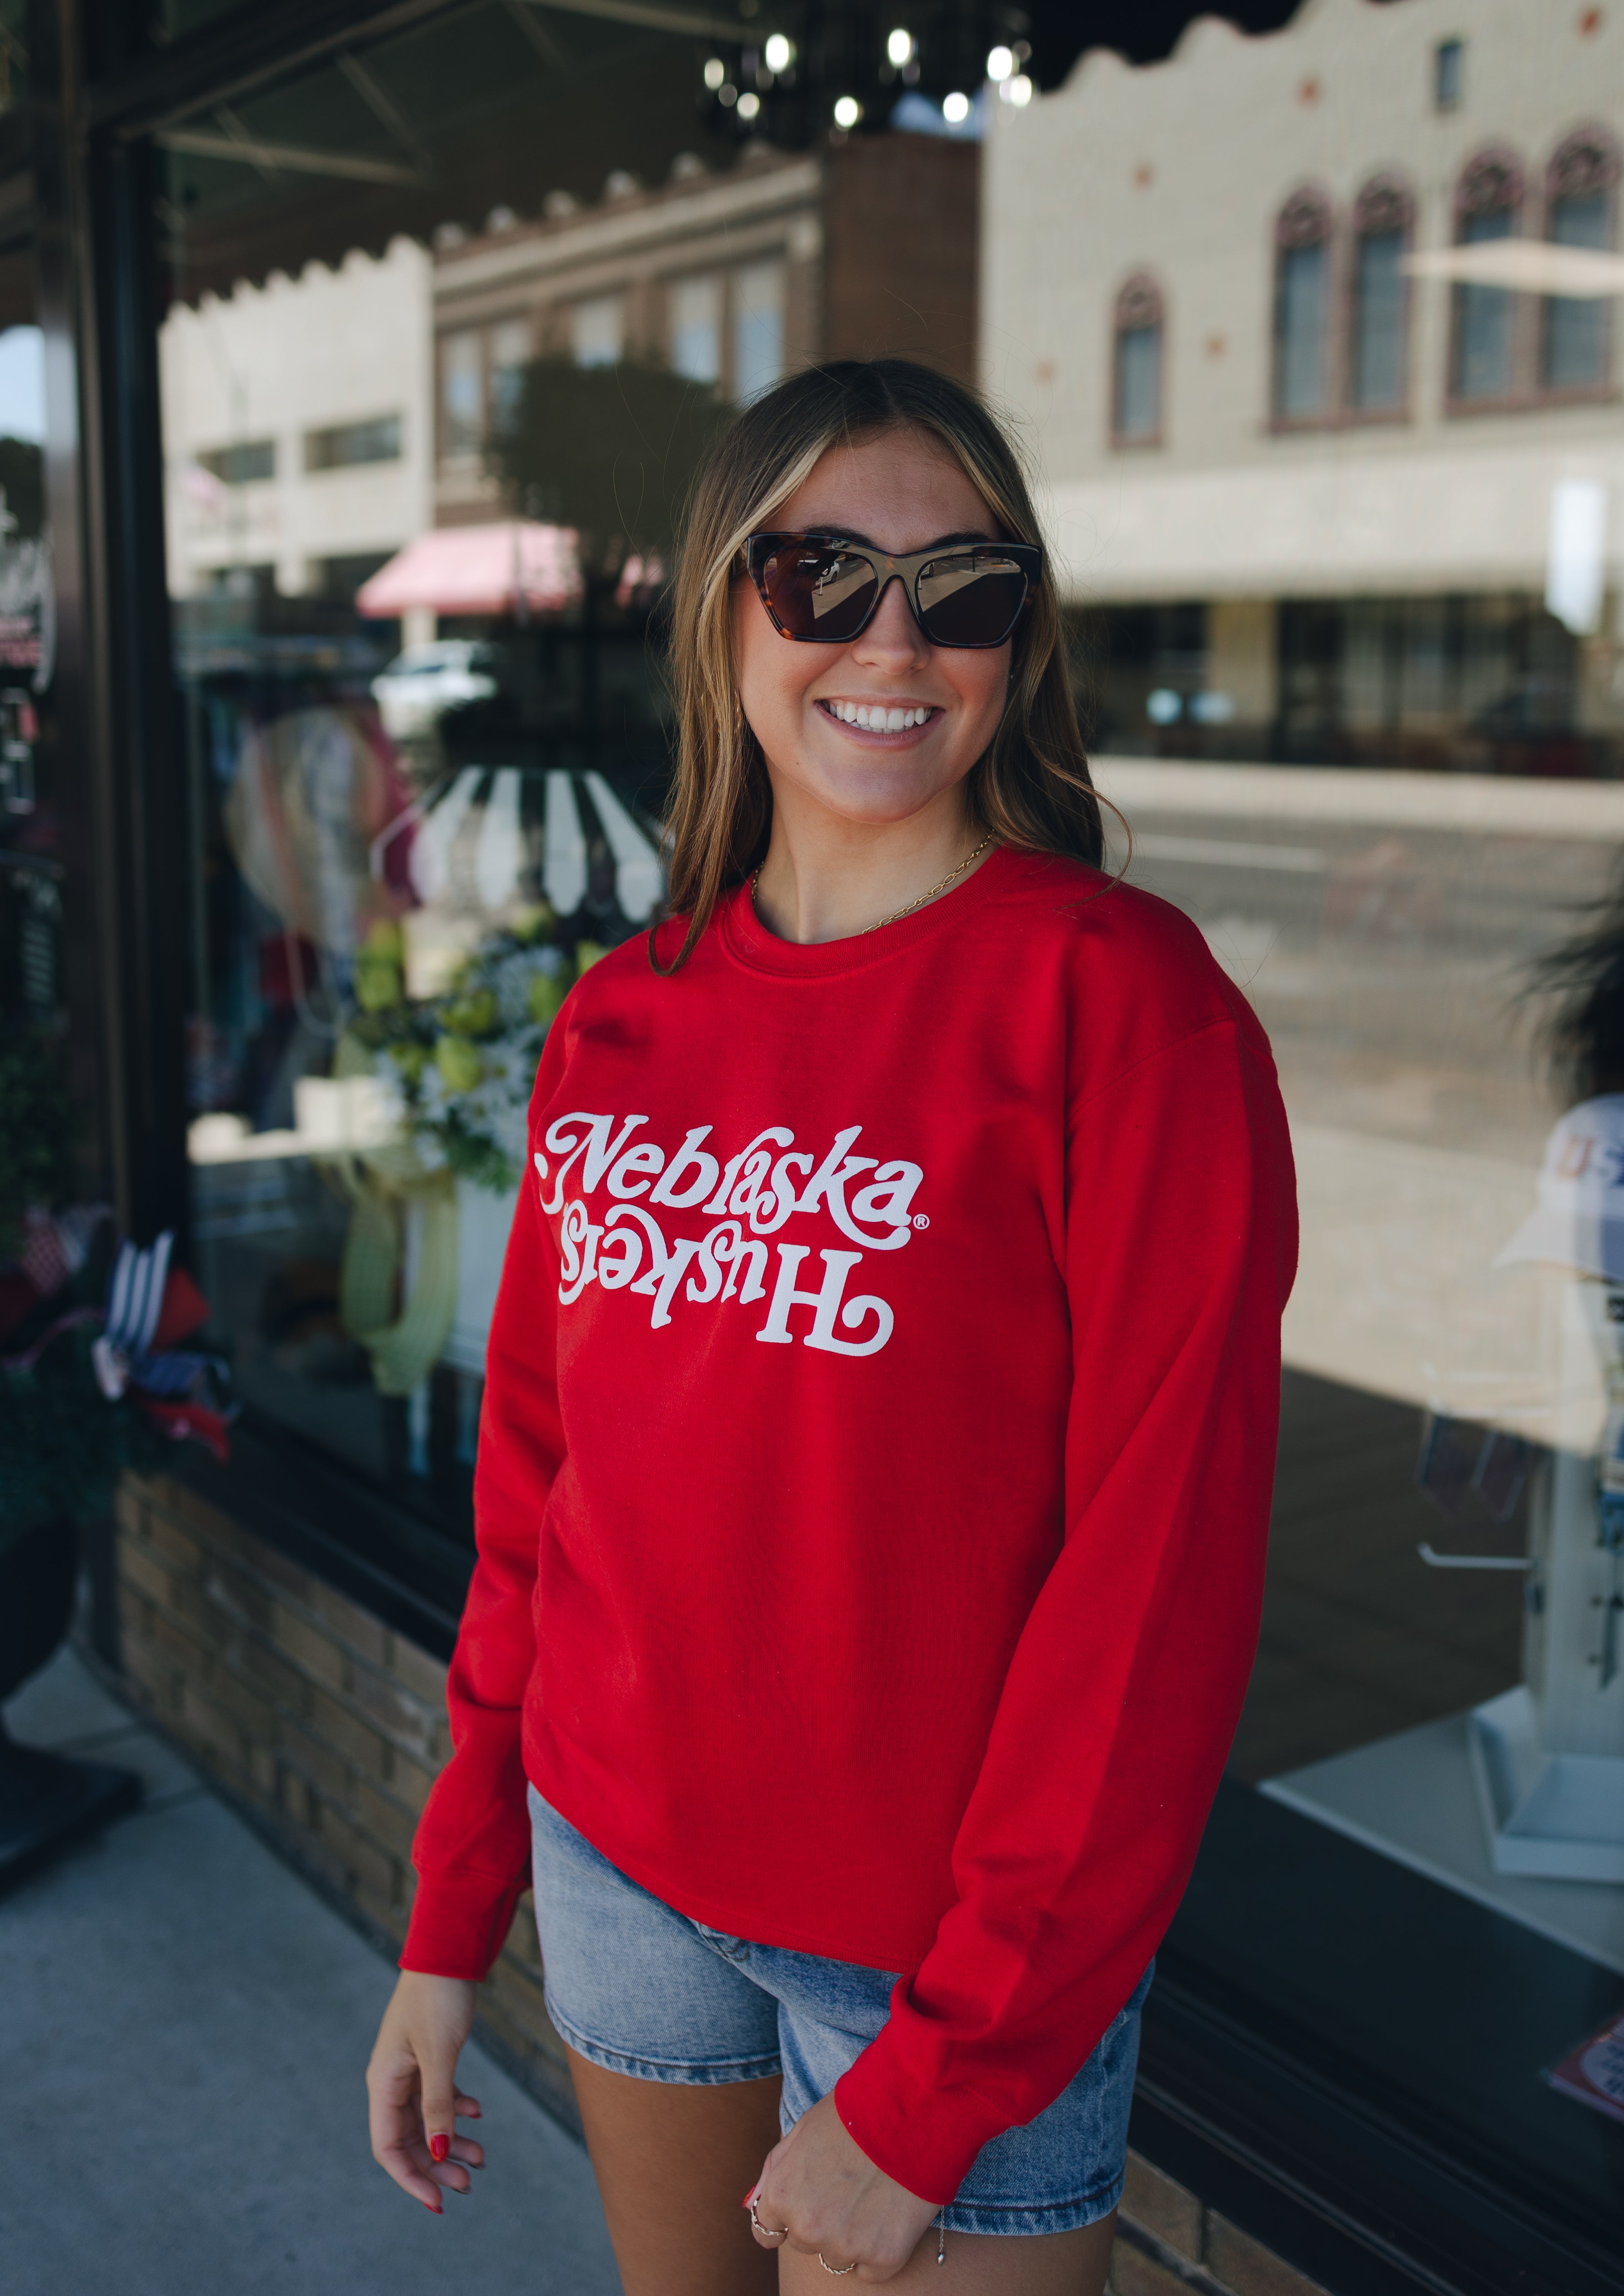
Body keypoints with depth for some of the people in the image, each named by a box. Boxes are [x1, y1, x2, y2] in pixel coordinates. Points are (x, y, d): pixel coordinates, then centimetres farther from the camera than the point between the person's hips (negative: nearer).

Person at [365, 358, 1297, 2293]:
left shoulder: (1114, 997, -16)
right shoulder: (622, 1020, 0)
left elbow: (1157, 1567, -17)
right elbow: (535, 1468, 7)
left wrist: (929, 2093, -15)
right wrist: (452, 1914, 8)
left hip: (958, 1955, -5)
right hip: (619, 1854, 5)